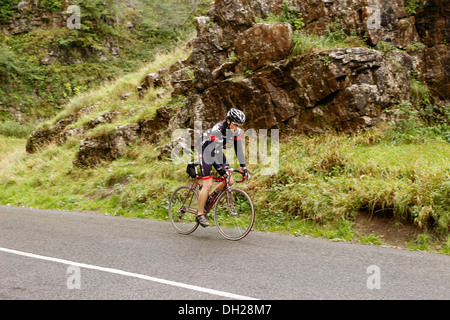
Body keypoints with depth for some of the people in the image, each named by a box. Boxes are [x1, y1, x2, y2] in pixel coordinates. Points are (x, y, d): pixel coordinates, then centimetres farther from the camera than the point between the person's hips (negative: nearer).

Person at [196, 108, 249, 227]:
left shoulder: (236, 130, -11)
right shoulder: (217, 129, -33)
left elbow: (238, 148, -6)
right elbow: (214, 150, -37)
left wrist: (243, 167, -11)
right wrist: (220, 168, -44)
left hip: (217, 151, 7)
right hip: (205, 150, -7)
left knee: (230, 181, -4)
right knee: (208, 185, -13)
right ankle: (200, 215, -3)